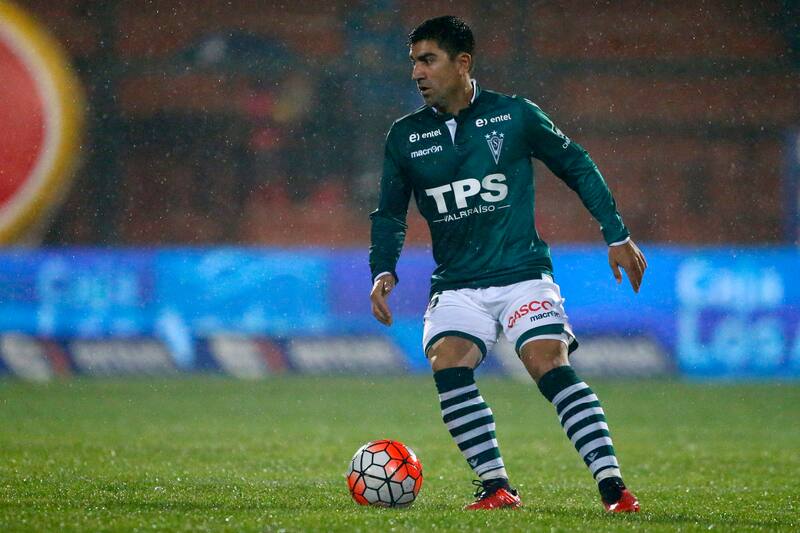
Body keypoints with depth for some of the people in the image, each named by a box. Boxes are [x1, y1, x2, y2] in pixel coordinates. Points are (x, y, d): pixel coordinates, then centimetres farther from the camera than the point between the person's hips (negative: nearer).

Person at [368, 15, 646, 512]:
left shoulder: (514, 114, -1)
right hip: (457, 285, 3)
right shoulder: (405, 137, 6)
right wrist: (384, 270, 0)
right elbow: (390, 214, 17)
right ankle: (496, 486, -13)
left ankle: (614, 488, -22)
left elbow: (577, 166, 10)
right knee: (448, 364, -23)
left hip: (523, 274, -3)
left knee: (550, 365, -22)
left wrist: (617, 235, 8)